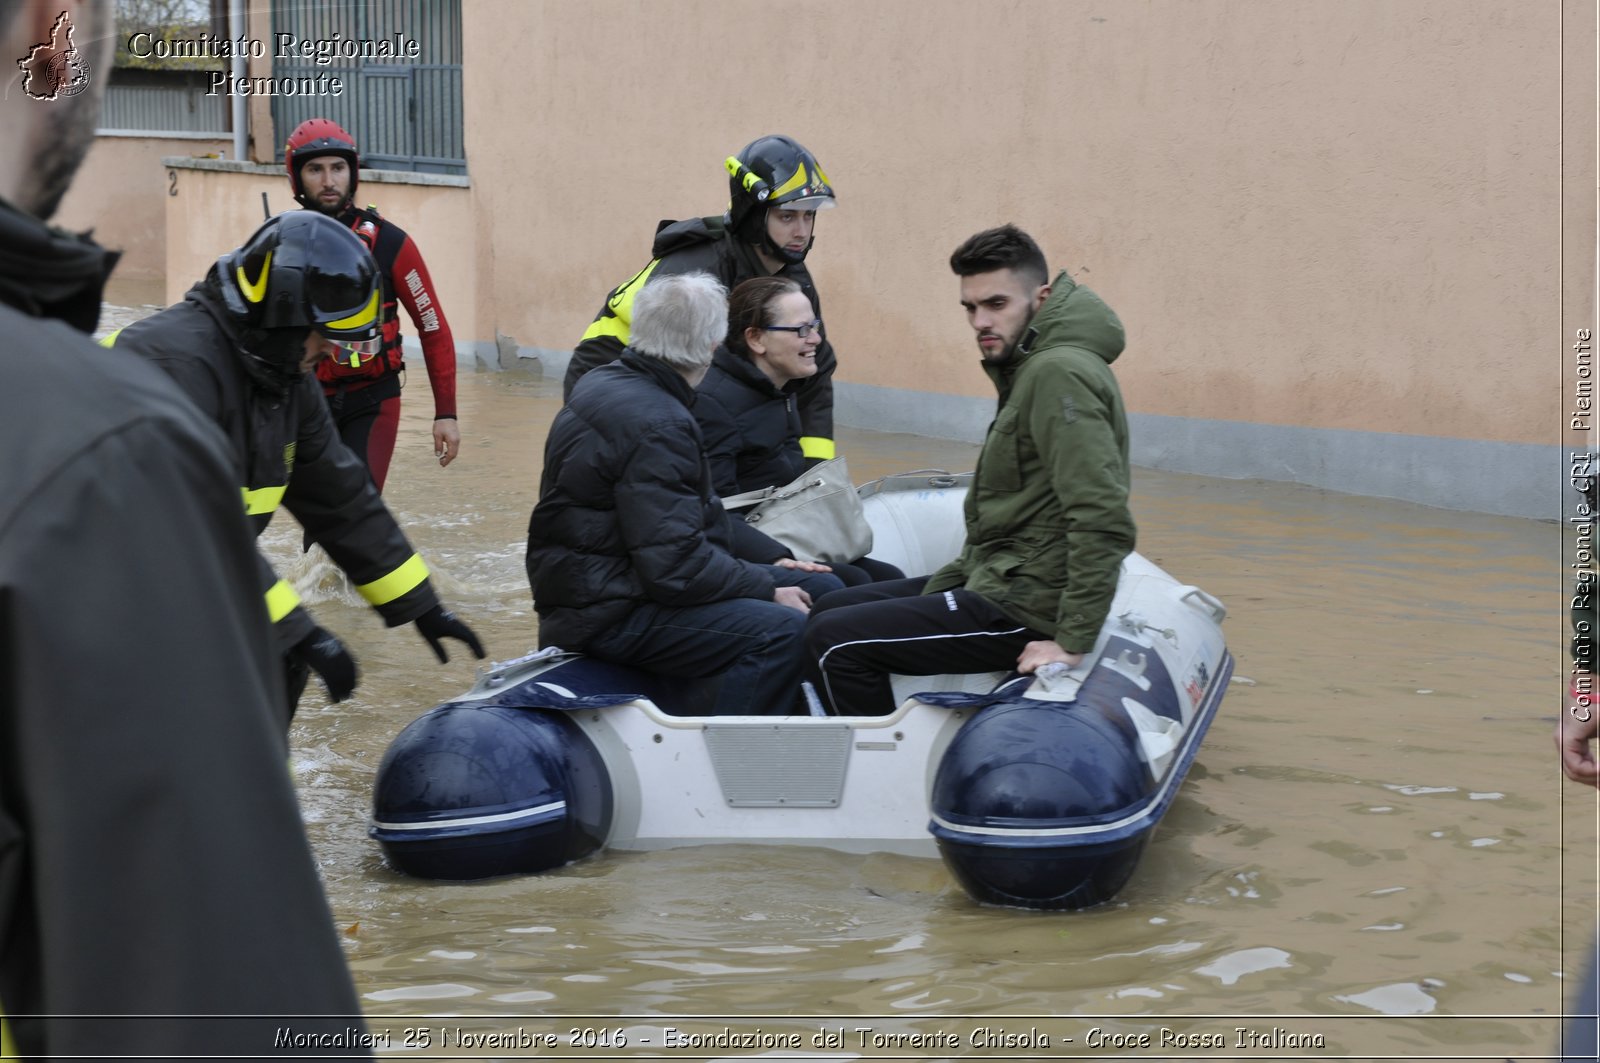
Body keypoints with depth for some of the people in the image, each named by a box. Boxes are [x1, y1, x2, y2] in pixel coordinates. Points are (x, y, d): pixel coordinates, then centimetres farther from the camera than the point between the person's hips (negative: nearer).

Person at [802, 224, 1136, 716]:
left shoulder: (1059, 373, -19)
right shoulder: (1031, 369, 14)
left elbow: (1103, 522, -27)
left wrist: (1075, 642, -25)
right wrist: (948, 582, 14)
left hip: (1027, 607, -11)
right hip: (999, 580, 11)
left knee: (833, 643, -14)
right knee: (828, 611, 16)